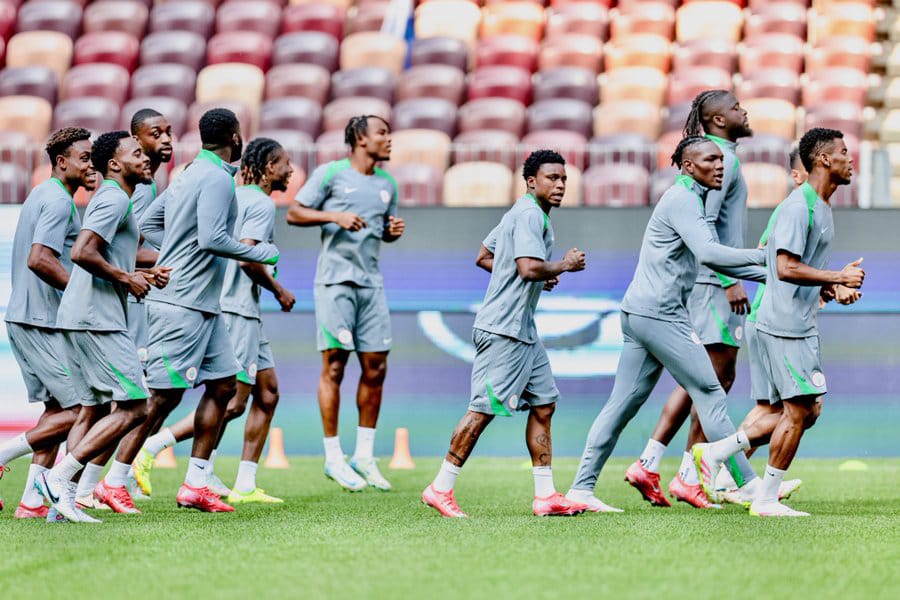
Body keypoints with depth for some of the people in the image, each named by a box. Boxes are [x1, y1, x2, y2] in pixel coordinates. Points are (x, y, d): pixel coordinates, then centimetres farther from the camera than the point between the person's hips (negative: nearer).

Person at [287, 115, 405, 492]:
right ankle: (333, 458, 0)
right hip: (336, 280, -6)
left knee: (375, 368, 3)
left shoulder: (387, 184, 15)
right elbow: (294, 214, -2)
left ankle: (364, 455, 12)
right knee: (334, 365, -6)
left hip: (372, 284, 6)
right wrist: (334, 216, -16)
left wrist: (394, 230, 3)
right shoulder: (330, 174, -2)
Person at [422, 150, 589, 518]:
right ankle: (441, 489, -3)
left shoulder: (521, 213, 18)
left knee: (544, 405, 8)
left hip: (523, 332, 11)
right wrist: (565, 265, -10)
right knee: (483, 409, -8)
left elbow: (484, 257, 25)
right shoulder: (529, 215, -13)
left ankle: (546, 495, 8)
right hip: (504, 330, -11)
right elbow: (529, 267, -26)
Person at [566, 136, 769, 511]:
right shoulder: (682, 200, -11)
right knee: (709, 394, -5)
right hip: (659, 314, -10)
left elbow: (712, 259, 25)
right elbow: (707, 253, -25)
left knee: (623, 403, 7)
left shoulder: (692, 200, 21)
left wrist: (769, 276, 19)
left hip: (639, 312, 10)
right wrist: (762, 256, -21)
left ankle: (582, 487, 5)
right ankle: (748, 484, -2)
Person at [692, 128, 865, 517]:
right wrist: (838, 278, -21)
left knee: (804, 412, 11)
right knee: (798, 411, -7)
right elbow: (786, 267, -24)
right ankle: (766, 500, 2)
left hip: (802, 325, 10)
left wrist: (825, 287, 10)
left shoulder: (821, 207, 16)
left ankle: (716, 454, 16)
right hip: (785, 325, -10)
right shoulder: (799, 207, -16)